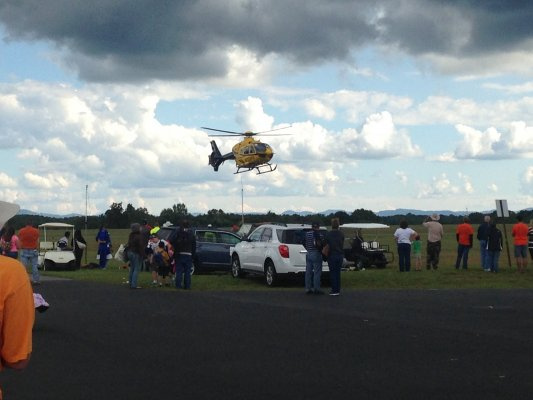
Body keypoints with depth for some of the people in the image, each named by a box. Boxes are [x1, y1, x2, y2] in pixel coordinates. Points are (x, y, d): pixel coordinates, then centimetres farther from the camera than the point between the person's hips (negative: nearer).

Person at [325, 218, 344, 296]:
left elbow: (326, 245, -7)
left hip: (332, 255, -4)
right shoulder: (341, 234, 0)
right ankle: (338, 290, 13)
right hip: (340, 255, 4)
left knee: (333, 273, 1)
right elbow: (342, 244, 7)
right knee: (338, 273, 11)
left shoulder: (329, 234, -12)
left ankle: (334, 290, -2)